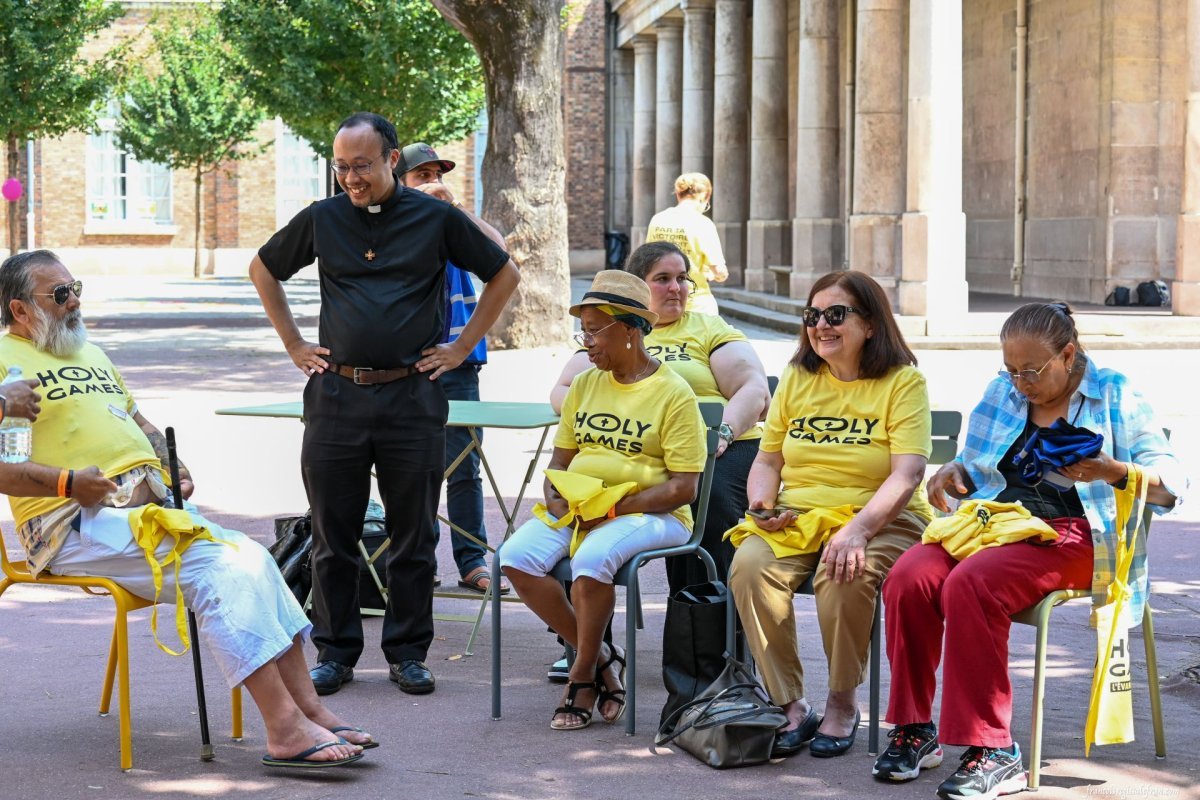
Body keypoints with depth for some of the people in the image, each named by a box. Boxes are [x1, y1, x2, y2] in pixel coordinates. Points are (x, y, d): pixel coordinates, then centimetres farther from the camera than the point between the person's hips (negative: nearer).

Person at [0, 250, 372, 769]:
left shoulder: (89, 353, 26)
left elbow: (140, 421, 34)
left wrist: (173, 467, 14)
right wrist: (68, 482, -20)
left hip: (155, 504, 8)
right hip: (77, 524, -8)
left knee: (252, 559, -11)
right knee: (215, 569, -25)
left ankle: (309, 711, -10)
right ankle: (285, 731, -27)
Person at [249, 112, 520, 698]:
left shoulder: (436, 219, 1)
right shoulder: (321, 220, 5)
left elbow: (503, 275, 11)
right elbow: (262, 270, 21)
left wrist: (461, 348, 6)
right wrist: (294, 345, 13)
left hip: (412, 395, -1)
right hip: (336, 396, 1)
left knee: (413, 535, 5)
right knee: (333, 535, 5)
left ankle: (408, 653, 15)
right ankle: (335, 652, 15)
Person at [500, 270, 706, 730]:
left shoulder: (673, 394, -4)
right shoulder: (584, 386, 15)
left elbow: (683, 487, -10)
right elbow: (559, 460, 18)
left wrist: (612, 509, -17)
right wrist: (556, 500, -5)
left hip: (648, 514, -6)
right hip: (576, 510, 6)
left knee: (591, 559, -36)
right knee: (517, 557, -22)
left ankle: (582, 676, -12)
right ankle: (600, 657, -8)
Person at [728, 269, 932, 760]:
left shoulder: (903, 382, -3)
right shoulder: (796, 379, 14)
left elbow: (906, 475, -14)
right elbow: (767, 460, 19)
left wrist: (858, 529, -29)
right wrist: (761, 505, -4)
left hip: (879, 521, -4)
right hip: (796, 517, 4)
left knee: (845, 575, -36)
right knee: (750, 566, -27)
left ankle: (842, 703, -13)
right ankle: (790, 706, -19)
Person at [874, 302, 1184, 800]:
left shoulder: (1115, 397, 5)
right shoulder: (1000, 395, 19)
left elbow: (1170, 484, -1)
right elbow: (976, 470, 28)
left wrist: (1110, 470, -19)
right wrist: (953, 472, 4)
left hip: (1067, 532, -5)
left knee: (970, 585, -36)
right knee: (908, 579, -27)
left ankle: (993, 751, -31)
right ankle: (913, 728, -14)